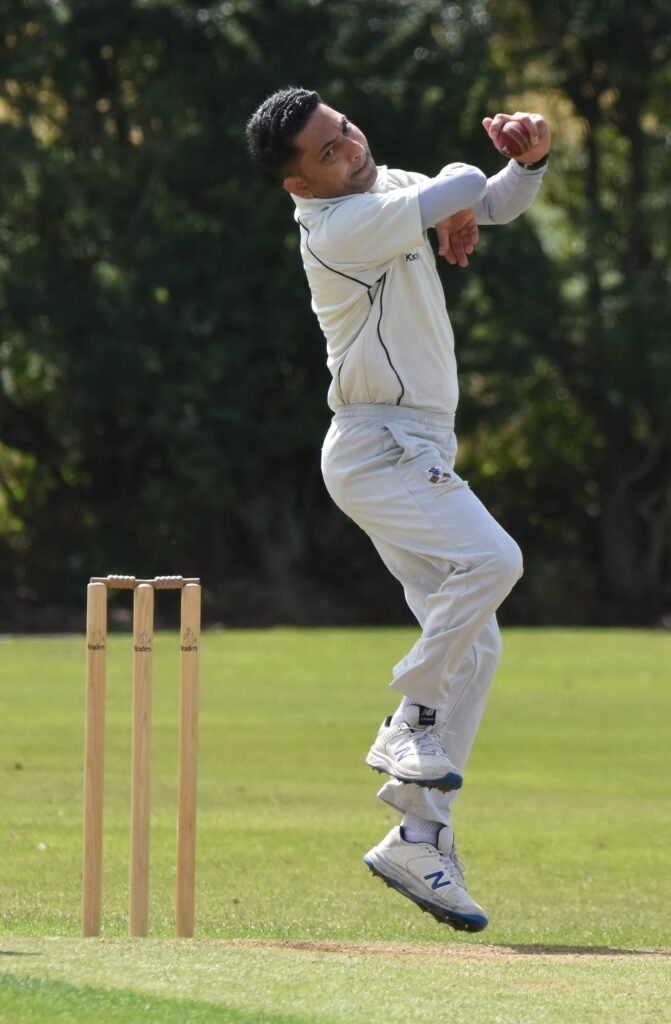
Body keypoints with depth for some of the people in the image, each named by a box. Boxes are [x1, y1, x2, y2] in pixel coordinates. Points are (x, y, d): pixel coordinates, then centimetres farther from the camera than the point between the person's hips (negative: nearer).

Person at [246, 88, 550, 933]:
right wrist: (454, 211, -3)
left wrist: (533, 158, -3)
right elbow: (463, 189, -27)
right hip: (378, 449, -9)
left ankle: (418, 840, 6)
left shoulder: (387, 188, 11)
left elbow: (495, 203, 18)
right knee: (491, 558, -31)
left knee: (472, 648, 5)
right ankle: (410, 727, -14)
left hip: (417, 456, 9)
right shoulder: (339, 228, -19)